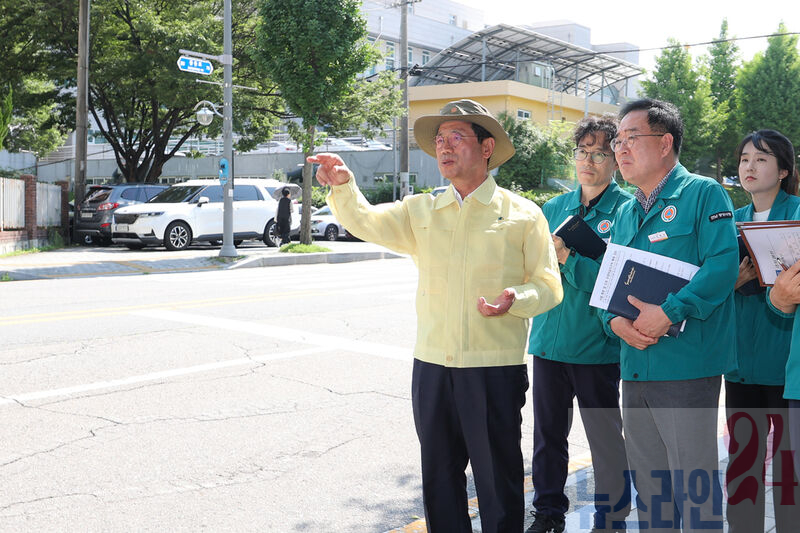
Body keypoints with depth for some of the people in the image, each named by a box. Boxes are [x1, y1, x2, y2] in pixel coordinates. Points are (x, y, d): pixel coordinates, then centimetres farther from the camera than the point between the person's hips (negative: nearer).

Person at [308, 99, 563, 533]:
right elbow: (365, 222, -3)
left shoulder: (523, 215, -1)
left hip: (495, 369, -4)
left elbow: (548, 285, 0)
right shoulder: (421, 211, 9)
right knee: (439, 477, 14)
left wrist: (516, 299, -20)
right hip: (432, 366, 4)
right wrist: (343, 187, -22)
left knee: (498, 479, 5)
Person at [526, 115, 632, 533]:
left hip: (598, 346, -5)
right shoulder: (553, 208, 12)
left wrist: (568, 258, -21)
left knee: (607, 442, 4)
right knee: (547, 435, 14)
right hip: (549, 340, 5)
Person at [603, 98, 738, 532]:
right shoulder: (625, 212, 18)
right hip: (634, 365, 7)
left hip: (687, 365, -7)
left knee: (693, 481, -2)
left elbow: (723, 264, -16)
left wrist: (669, 313, -23)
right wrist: (615, 321, -5)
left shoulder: (703, 193, -4)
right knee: (647, 479, 15)